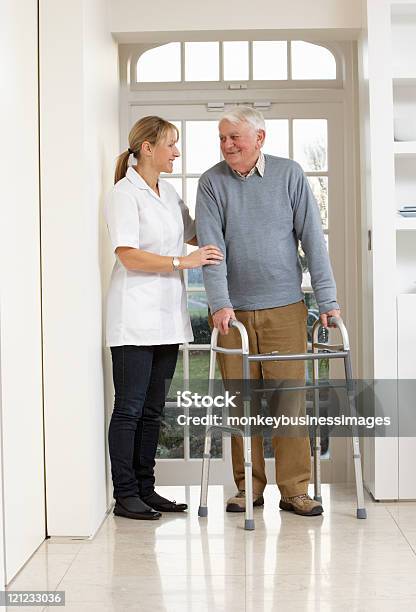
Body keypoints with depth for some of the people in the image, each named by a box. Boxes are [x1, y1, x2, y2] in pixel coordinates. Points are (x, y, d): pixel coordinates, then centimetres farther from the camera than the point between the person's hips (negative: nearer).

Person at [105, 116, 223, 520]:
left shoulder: (168, 193, 16)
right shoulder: (125, 194, -8)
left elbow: (194, 234, 28)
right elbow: (129, 256, -17)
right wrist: (182, 262, -19)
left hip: (166, 316, 8)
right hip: (135, 317, -8)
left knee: (152, 409, 11)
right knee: (129, 408, -2)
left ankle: (145, 488, 19)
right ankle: (125, 495, 6)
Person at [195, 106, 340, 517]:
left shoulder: (289, 175, 2)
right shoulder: (212, 182, 2)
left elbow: (312, 239, -1)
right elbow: (210, 246, -7)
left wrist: (327, 300, -7)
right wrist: (220, 303, -18)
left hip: (285, 308, 0)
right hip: (234, 311, 1)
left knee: (290, 398, 1)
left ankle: (294, 490, 10)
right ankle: (249, 486, 18)